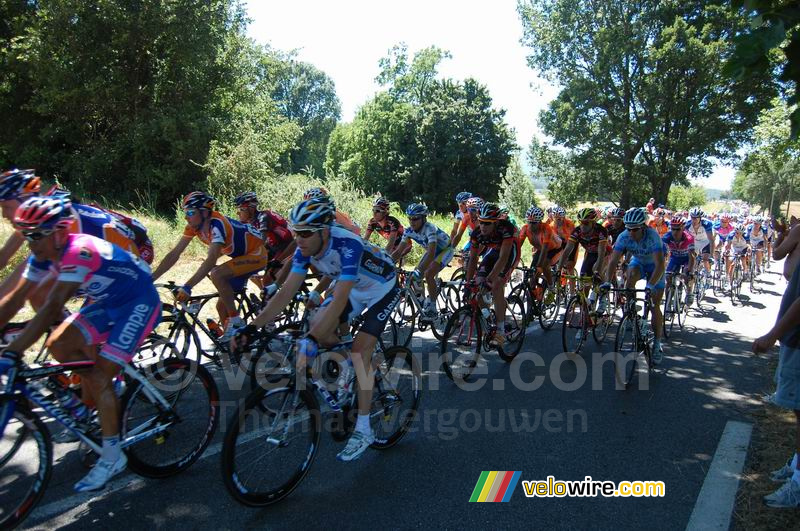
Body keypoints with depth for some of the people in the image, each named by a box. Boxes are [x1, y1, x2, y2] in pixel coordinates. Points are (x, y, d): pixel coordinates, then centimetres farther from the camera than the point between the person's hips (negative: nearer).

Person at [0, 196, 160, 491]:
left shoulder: (80, 251, -30)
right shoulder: (44, 254, -3)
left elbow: (52, 308, -35)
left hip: (139, 303, -8)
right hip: (108, 302, 8)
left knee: (99, 377, -11)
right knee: (58, 344, -8)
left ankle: (112, 456, 4)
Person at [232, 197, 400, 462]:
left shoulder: (347, 246, -38)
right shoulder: (306, 249, -18)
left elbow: (339, 301, -44)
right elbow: (285, 293, -18)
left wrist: (310, 341, -51)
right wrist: (251, 327, -27)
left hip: (382, 289, -6)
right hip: (354, 289, 7)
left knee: (360, 349, -16)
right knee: (318, 326, -14)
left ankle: (363, 430, -4)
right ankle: (349, 363, 16)